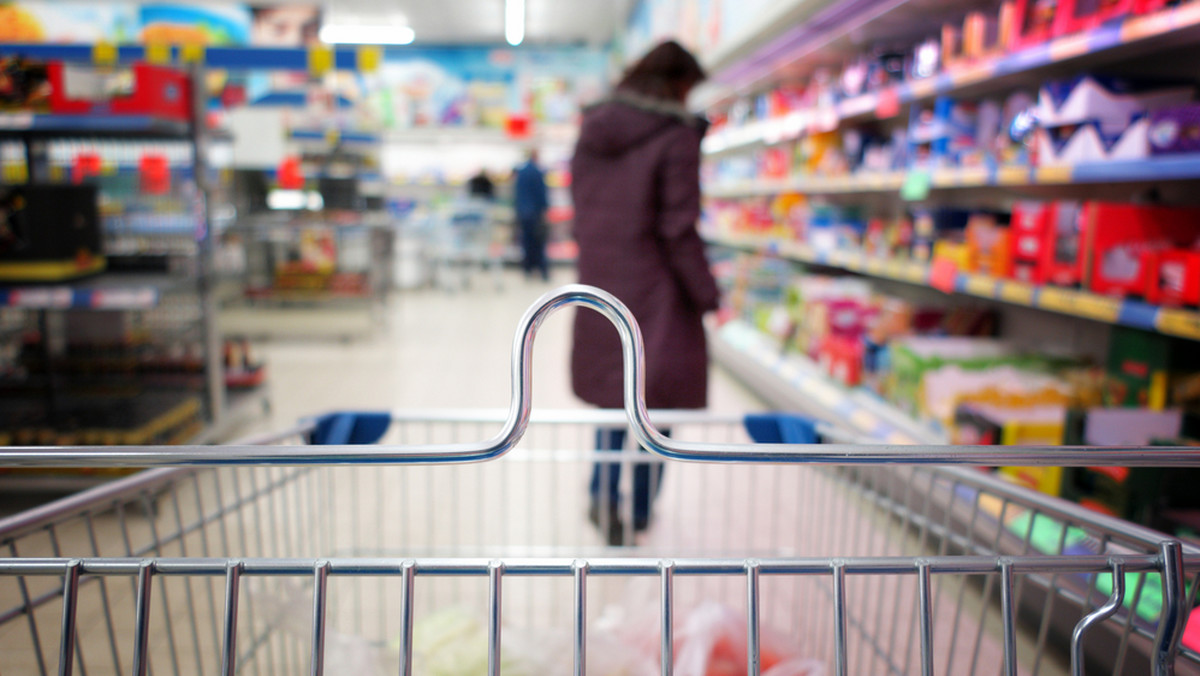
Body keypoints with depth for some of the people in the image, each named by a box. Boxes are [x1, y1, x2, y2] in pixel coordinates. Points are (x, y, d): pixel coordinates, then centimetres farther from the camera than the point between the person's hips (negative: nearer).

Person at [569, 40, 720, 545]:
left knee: (614, 391, 19)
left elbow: (580, 213, 10)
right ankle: (641, 512, 21)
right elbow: (678, 229, -16)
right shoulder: (676, 137, -13)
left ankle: (603, 501, 14)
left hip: (600, 283, 6)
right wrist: (706, 294, -8)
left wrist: (598, 265, 17)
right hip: (654, 292, -5)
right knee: (659, 395, 10)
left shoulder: (591, 131, 6)